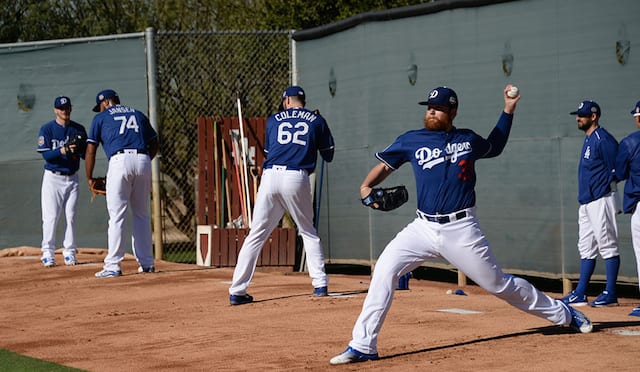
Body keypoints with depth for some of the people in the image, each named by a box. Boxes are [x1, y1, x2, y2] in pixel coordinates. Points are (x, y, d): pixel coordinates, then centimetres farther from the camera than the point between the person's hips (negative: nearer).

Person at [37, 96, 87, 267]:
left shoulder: (79, 129, 6)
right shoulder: (47, 129, -3)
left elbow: (86, 155, 3)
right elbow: (46, 154, -13)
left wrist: (78, 149, -19)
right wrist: (63, 150, -28)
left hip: (72, 178, 3)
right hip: (53, 177, -3)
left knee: (71, 216, 2)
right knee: (50, 216, -6)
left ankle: (69, 252, 9)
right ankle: (48, 253, -1)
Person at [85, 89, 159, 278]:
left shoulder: (101, 117, 14)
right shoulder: (138, 115, 25)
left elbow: (90, 151, 10)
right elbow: (154, 144, 23)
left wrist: (90, 178, 17)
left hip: (120, 161, -4)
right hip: (143, 160, 4)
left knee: (117, 216, -4)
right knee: (142, 215, 13)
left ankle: (113, 265, -8)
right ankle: (147, 262, 14)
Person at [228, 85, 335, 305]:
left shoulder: (274, 120, 18)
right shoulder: (316, 121, 14)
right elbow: (328, 156, 21)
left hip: (270, 176, 1)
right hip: (297, 178, -1)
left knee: (256, 235, 3)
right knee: (308, 233, 17)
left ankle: (237, 291, -2)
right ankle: (320, 284, 8)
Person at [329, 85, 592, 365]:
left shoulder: (469, 140, 6)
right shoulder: (412, 141, 3)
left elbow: (495, 147, 27)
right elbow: (384, 165, 9)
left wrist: (509, 110, 20)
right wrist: (366, 187, -11)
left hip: (461, 230, -1)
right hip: (423, 227, 1)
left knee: (499, 284, 5)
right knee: (384, 270, -17)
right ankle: (362, 346, -13)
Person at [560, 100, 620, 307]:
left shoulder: (603, 139, -12)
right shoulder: (589, 140, 18)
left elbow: (616, 171, -15)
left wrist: (607, 190, -14)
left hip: (601, 201, -10)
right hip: (586, 203, 10)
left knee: (607, 246, -7)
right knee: (586, 249, 11)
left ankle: (610, 294, -5)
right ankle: (580, 294, 14)